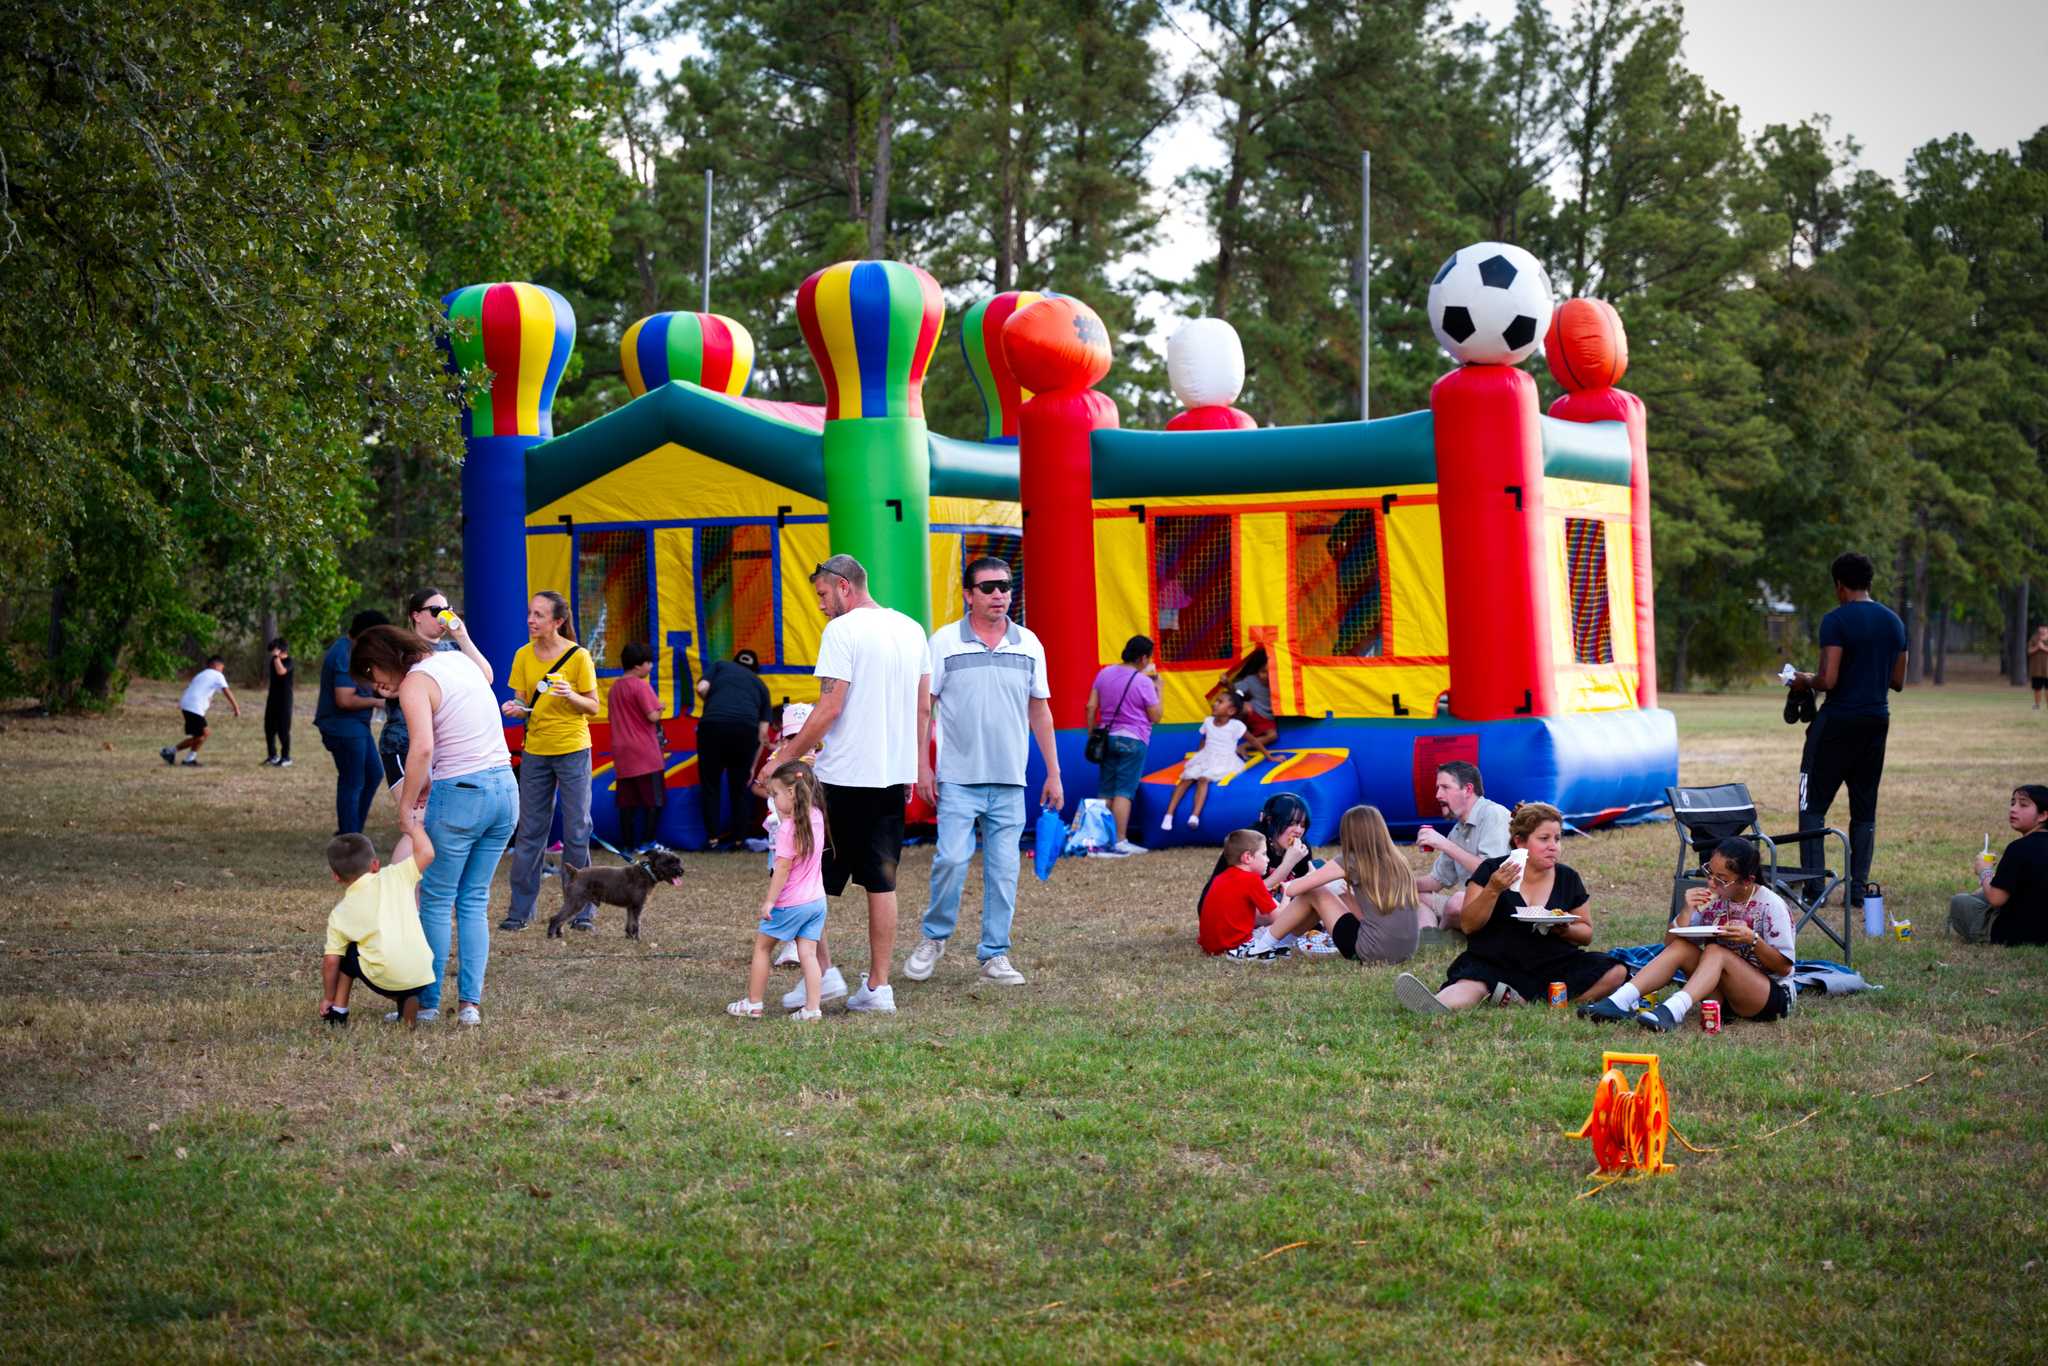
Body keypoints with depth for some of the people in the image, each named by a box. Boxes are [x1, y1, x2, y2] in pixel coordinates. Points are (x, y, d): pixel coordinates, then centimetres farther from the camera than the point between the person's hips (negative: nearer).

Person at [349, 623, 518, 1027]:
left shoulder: (415, 683, -10)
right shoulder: (458, 659, 14)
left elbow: (422, 748, -24)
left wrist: (406, 807, -14)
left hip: (461, 795, -7)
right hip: (506, 787, 7)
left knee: (436, 901, 6)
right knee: (474, 901, 13)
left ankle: (427, 1003, 11)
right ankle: (470, 1003, 9)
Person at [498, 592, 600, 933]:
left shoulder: (578, 656, -8)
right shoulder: (523, 656, 3)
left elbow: (593, 707, -4)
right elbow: (524, 705, 10)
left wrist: (571, 696, -23)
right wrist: (515, 709, -13)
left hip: (573, 750, -3)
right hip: (535, 750, 4)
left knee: (576, 830, 0)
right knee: (529, 831, 4)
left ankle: (582, 909, 10)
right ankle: (521, 909, 10)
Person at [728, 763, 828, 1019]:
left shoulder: (787, 828, -20)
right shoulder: (816, 817, 2)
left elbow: (783, 868, -20)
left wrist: (769, 900, -14)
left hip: (791, 903, -7)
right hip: (816, 900, 7)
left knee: (761, 947, 10)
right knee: (808, 953, 7)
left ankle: (753, 1004, 17)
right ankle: (812, 1008, 0)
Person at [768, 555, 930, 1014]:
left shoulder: (842, 631, -11)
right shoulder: (911, 630, 11)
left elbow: (830, 707, -17)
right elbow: (924, 708, 14)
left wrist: (783, 757, -11)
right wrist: (914, 766, 22)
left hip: (842, 776, -7)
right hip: (894, 774, 7)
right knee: (881, 882, 9)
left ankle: (823, 971, 2)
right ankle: (878, 987, 9)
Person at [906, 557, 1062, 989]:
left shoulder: (1029, 645, 8)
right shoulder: (945, 641, -1)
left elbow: (1039, 712, 13)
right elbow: (924, 706, 1)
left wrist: (1053, 773, 11)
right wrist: (922, 765, -5)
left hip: (1010, 781, 3)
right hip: (958, 778, -3)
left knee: (1004, 870, 3)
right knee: (952, 859, -10)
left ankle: (995, 956, 11)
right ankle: (934, 938, 13)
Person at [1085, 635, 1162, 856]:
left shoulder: (1105, 673, 5)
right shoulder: (1144, 682, -11)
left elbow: (1091, 707, 5)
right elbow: (1155, 717, -5)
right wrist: (1158, 688, 3)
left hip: (1108, 737, 5)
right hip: (1133, 741, -5)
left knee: (1105, 792, 10)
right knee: (1124, 792, -6)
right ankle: (1119, 841, -9)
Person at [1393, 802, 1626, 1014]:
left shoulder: (1567, 878, 11)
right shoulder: (1491, 871, 3)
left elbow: (1587, 933, 16)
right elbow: (1468, 926, -3)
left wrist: (1566, 930, -8)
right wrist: (1493, 890, -19)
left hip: (1553, 966, 3)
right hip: (1495, 966, -3)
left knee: (1615, 972, -22)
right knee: (1471, 985, -36)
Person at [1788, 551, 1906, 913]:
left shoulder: (1836, 621, -13)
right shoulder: (1894, 622, 9)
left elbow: (1828, 680, -19)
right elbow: (1897, 681, 13)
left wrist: (1805, 682, 1)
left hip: (1838, 720, -6)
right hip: (1877, 720, 6)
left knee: (1813, 804, 1)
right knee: (1865, 809, 11)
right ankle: (1859, 887, 8)